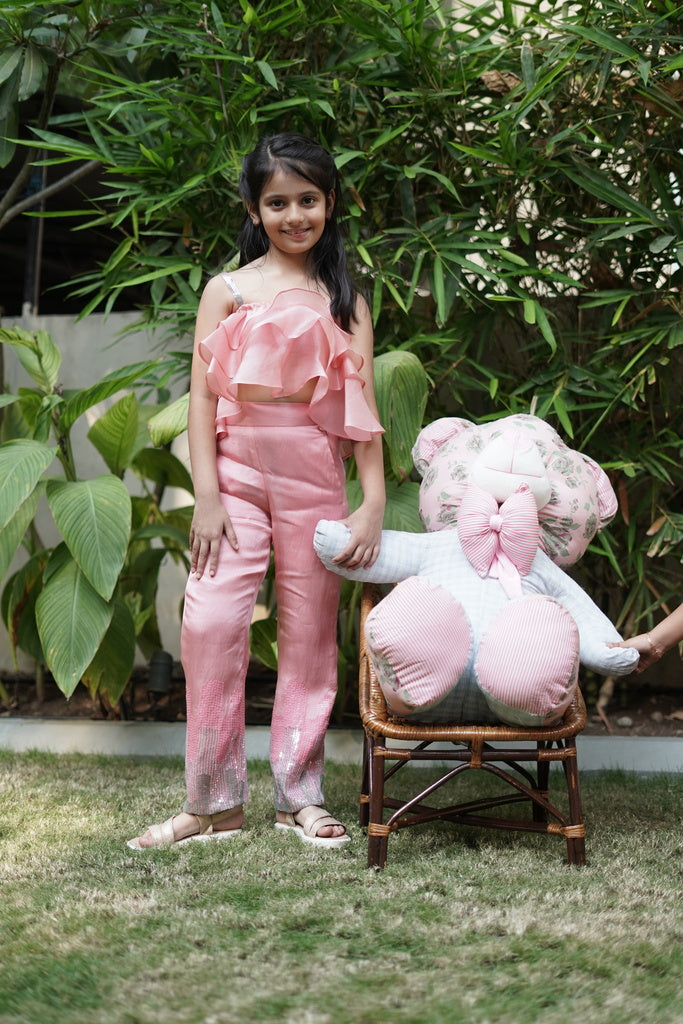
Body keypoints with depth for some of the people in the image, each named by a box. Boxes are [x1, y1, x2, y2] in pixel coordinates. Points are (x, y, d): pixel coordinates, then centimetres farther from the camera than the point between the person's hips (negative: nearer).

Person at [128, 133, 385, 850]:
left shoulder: (345, 299, 9)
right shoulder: (228, 290, 5)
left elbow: (361, 406, 5)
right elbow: (203, 395, 0)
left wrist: (373, 502, -3)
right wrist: (206, 495, -9)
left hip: (317, 481, 2)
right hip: (238, 473, -2)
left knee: (309, 635, 6)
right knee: (211, 621, -12)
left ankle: (298, 796, 17)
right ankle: (214, 801, -1)